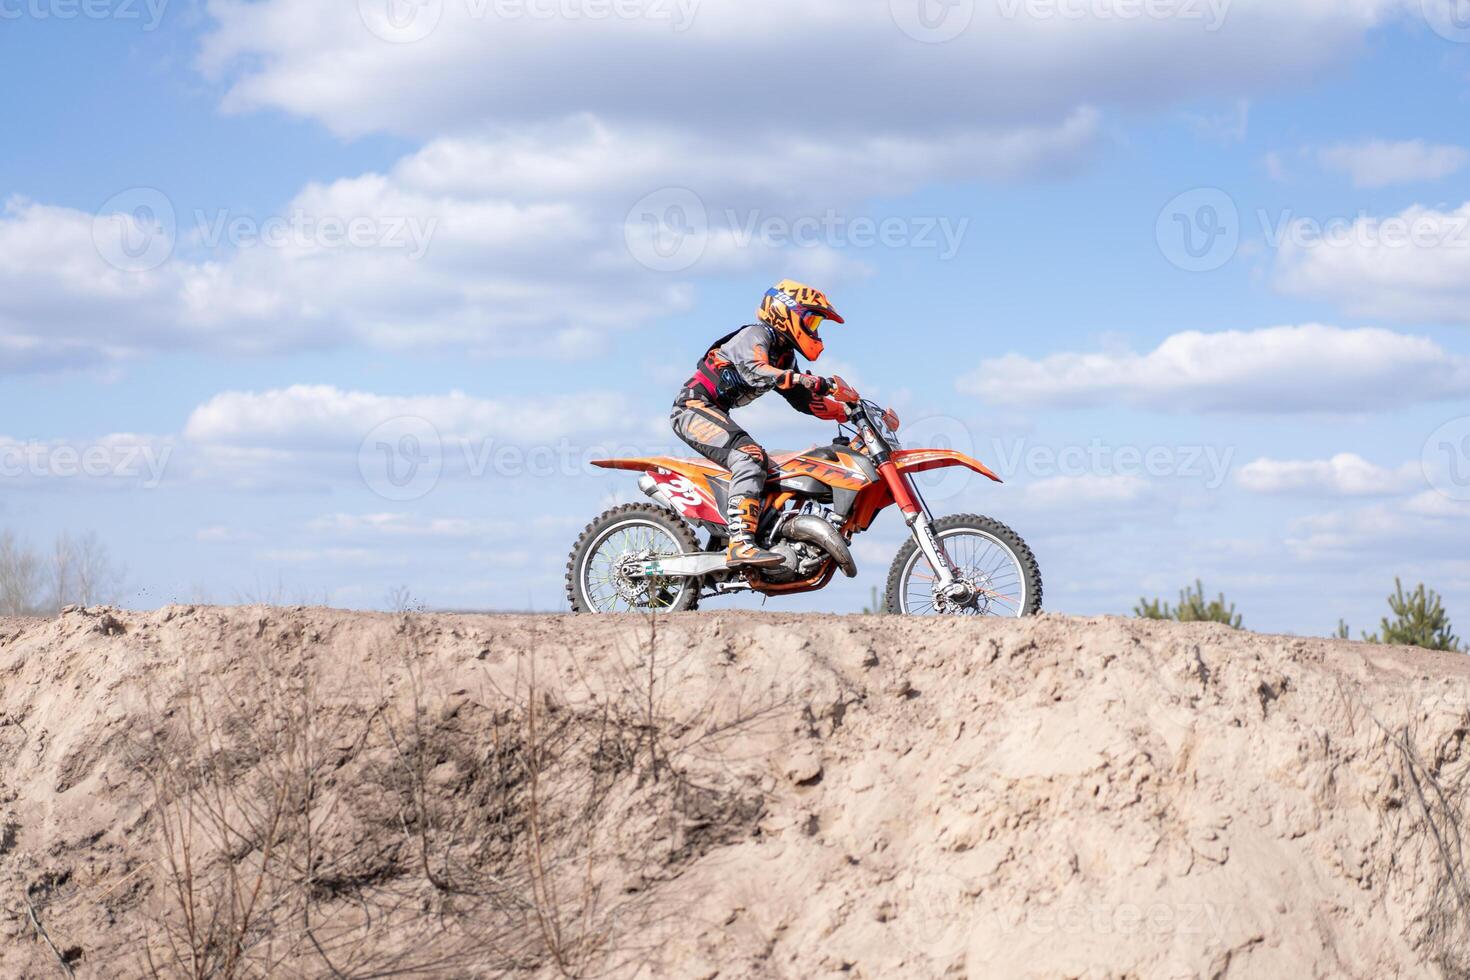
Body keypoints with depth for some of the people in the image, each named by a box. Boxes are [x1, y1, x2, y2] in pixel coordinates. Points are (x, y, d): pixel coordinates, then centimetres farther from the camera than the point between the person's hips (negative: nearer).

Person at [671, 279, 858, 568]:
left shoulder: (784, 356, 17)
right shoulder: (755, 336, -12)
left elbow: (806, 401, 20)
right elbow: (757, 372, -33)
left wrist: (847, 413, 6)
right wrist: (824, 384, -42)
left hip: (713, 414, 10)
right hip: (694, 406, -10)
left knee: (770, 472, 9)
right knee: (751, 457, -28)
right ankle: (741, 544, -40)